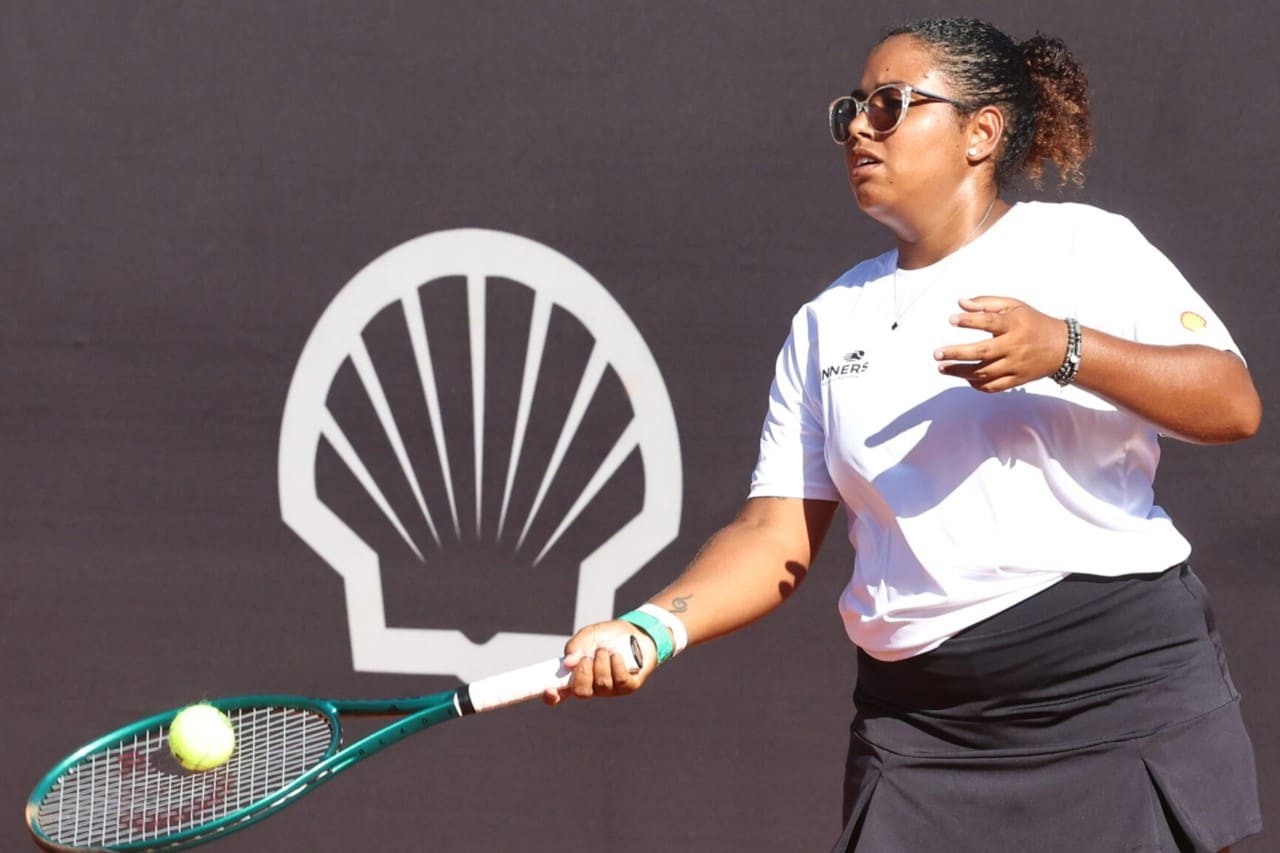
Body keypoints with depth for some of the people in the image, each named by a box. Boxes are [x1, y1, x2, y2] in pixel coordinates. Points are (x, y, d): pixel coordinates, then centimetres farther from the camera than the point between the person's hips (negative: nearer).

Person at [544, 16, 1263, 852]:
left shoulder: (1086, 247, 2)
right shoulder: (828, 321, 14)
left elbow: (1234, 405, -9)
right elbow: (778, 536, 9)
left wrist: (1065, 351, -23)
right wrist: (652, 628, -8)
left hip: (1123, 691, -3)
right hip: (917, 715, 4)